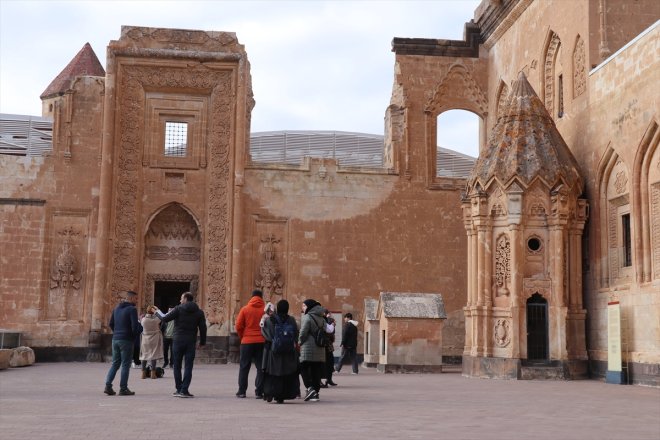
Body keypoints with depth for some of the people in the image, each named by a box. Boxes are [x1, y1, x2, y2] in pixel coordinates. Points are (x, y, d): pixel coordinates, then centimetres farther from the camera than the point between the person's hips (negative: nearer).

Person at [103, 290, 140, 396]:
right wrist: (135, 335, -1)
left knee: (115, 363, 13)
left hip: (115, 339, 7)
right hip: (126, 340, -7)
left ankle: (108, 385, 4)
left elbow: (111, 324, 16)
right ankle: (123, 389, 2)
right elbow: (134, 326, -17)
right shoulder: (132, 309, -10)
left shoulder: (117, 308, 14)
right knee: (125, 364, 0)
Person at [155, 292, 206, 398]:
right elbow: (203, 328, 4)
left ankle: (179, 389, 11)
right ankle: (184, 390, -4)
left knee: (177, 366, 9)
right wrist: (202, 342, 12)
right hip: (191, 342, 2)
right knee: (188, 367, 2)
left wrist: (158, 312, 12)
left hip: (178, 341, -2)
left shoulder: (179, 309, -6)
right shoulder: (199, 312, 5)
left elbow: (165, 318, -7)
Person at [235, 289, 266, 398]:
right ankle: (259, 392, 2)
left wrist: (242, 337, 12)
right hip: (262, 342, 0)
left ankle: (241, 391, 10)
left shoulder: (245, 309, 0)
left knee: (244, 367, 10)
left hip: (247, 341, 0)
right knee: (261, 367, 6)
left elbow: (238, 326, -2)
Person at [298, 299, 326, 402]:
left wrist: (300, 342, 4)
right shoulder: (321, 319, 13)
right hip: (320, 349, 6)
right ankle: (315, 393, 7)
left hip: (308, 348, -6)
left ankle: (310, 388, -15)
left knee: (303, 368, 1)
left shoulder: (307, 317, -9)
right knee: (316, 371, 8)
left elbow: (303, 332, -12)